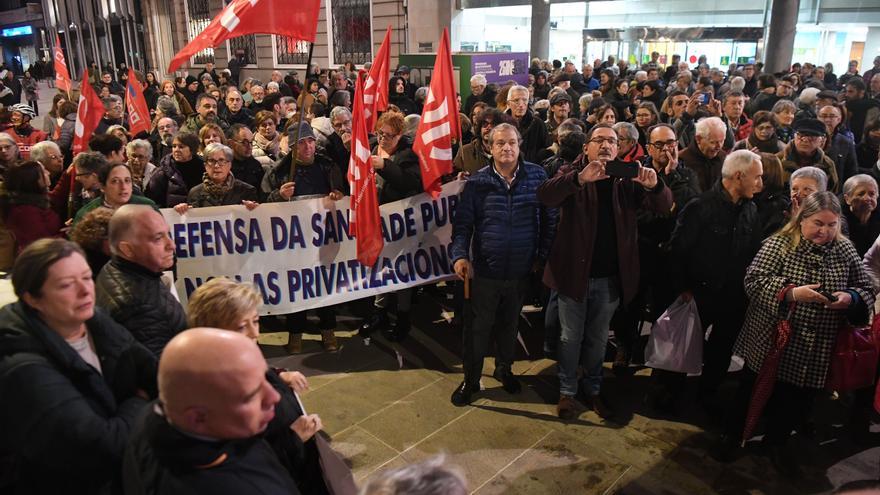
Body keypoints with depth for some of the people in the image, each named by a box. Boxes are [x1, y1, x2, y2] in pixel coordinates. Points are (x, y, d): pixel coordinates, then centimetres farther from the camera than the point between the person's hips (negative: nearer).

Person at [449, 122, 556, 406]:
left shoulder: (536, 177, -3)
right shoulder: (477, 182, -6)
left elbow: (549, 219, 3)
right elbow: (463, 223, -5)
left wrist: (542, 255, -1)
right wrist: (460, 255, -19)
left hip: (521, 271, 2)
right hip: (485, 271, -1)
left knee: (509, 325, 20)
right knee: (477, 329, 8)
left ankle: (504, 369, 42)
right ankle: (470, 380, 27)